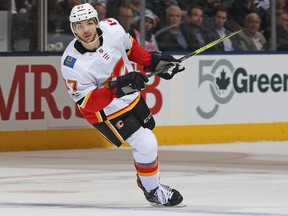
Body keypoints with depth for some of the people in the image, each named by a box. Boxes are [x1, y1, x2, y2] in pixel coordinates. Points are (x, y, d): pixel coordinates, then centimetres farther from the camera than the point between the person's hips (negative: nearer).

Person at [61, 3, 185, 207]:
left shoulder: (112, 28, -17)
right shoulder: (72, 64, -31)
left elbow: (129, 47, 7)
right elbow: (87, 103, -31)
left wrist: (154, 61, 3)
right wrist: (117, 88, -42)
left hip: (131, 96, 6)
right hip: (106, 111, -6)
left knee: (147, 140, 21)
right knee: (146, 145, -13)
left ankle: (148, 181, 46)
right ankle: (152, 191, 9)